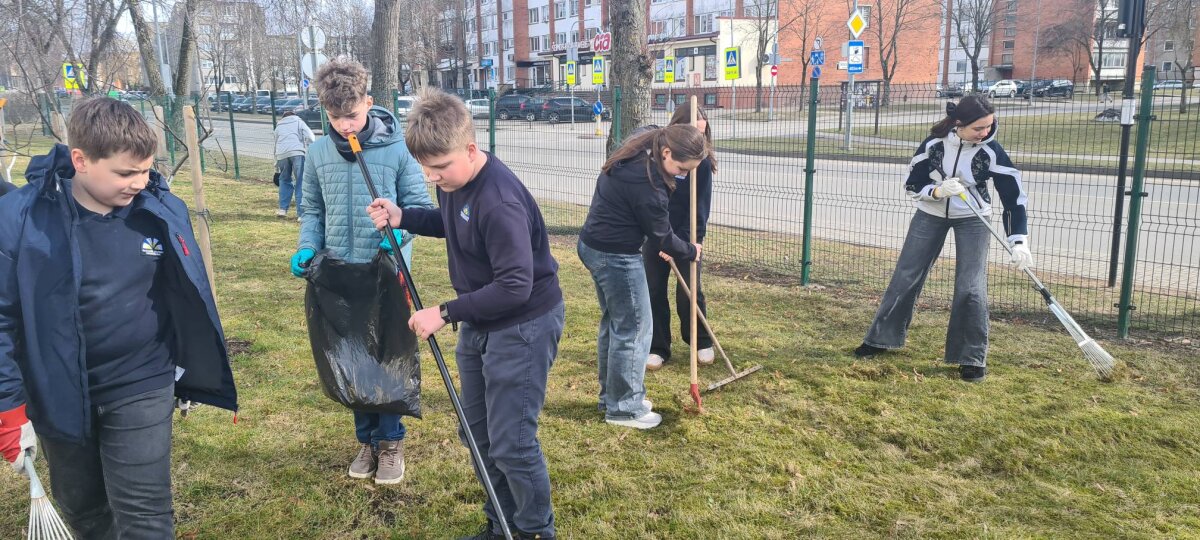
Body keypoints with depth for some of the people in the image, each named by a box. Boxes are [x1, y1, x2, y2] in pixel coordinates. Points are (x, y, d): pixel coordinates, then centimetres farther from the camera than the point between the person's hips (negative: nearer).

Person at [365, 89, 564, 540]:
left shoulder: (499, 200, -30)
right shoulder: (452, 179, -2)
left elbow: (515, 288, -30)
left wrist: (445, 313, -24)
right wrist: (402, 217, 1)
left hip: (523, 326, -9)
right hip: (480, 322, 9)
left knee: (511, 443, -2)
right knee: (479, 434, 17)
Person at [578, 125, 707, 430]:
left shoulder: (635, 157, 4)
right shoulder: (646, 181, -26)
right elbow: (661, 235, -14)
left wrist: (660, 245, 11)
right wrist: (689, 252, 3)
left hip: (595, 245, 10)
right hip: (616, 257, -10)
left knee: (614, 322, 19)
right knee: (634, 328, 2)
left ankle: (612, 396, 31)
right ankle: (623, 408, 13)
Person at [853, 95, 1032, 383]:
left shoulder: (992, 152, -19)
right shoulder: (934, 144, -17)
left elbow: (1013, 196, -19)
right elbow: (912, 185, -9)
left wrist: (1019, 241, -29)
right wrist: (938, 191, -29)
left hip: (973, 219, -1)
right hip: (931, 214, 2)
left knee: (970, 287, -10)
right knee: (905, 277, 5)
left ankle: (973, 358, 3)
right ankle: (882, 337, 21)